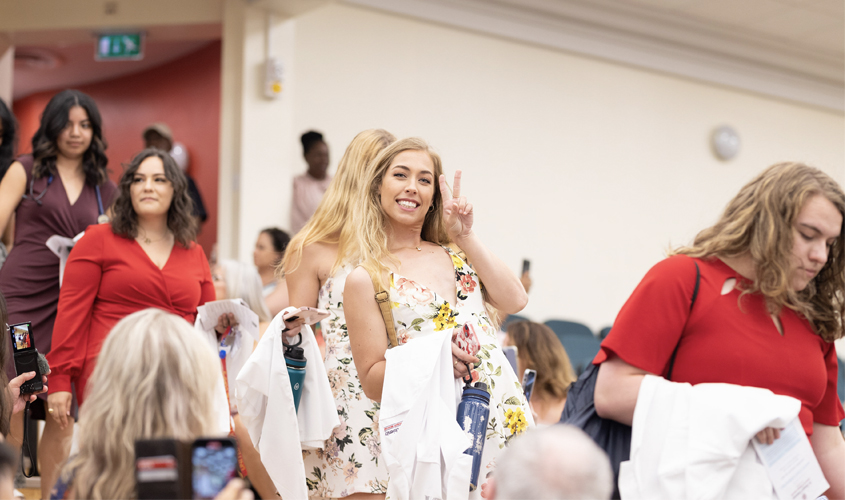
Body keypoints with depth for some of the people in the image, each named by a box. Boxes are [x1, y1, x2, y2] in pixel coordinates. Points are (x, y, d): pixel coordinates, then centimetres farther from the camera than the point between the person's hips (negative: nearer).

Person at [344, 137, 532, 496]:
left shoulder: (455, 254, 13)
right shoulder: (366, 279, -2)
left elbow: (515, 301, -1)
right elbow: (372, 382, -3)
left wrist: (466, 238, -1)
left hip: (507, 413, 5)